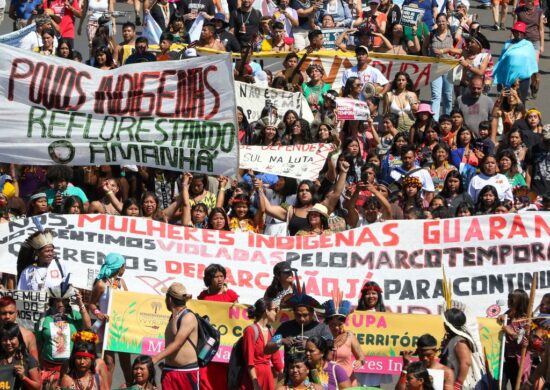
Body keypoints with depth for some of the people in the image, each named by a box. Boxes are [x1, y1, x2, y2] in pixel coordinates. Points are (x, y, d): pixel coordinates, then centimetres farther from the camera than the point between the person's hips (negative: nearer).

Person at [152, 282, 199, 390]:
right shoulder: (173, 318, 14)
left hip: (187, 371, -8)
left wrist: (156, 358, -26)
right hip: (169, 371, 8)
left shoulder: (188, 317, -12)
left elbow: (177, 344, -20)